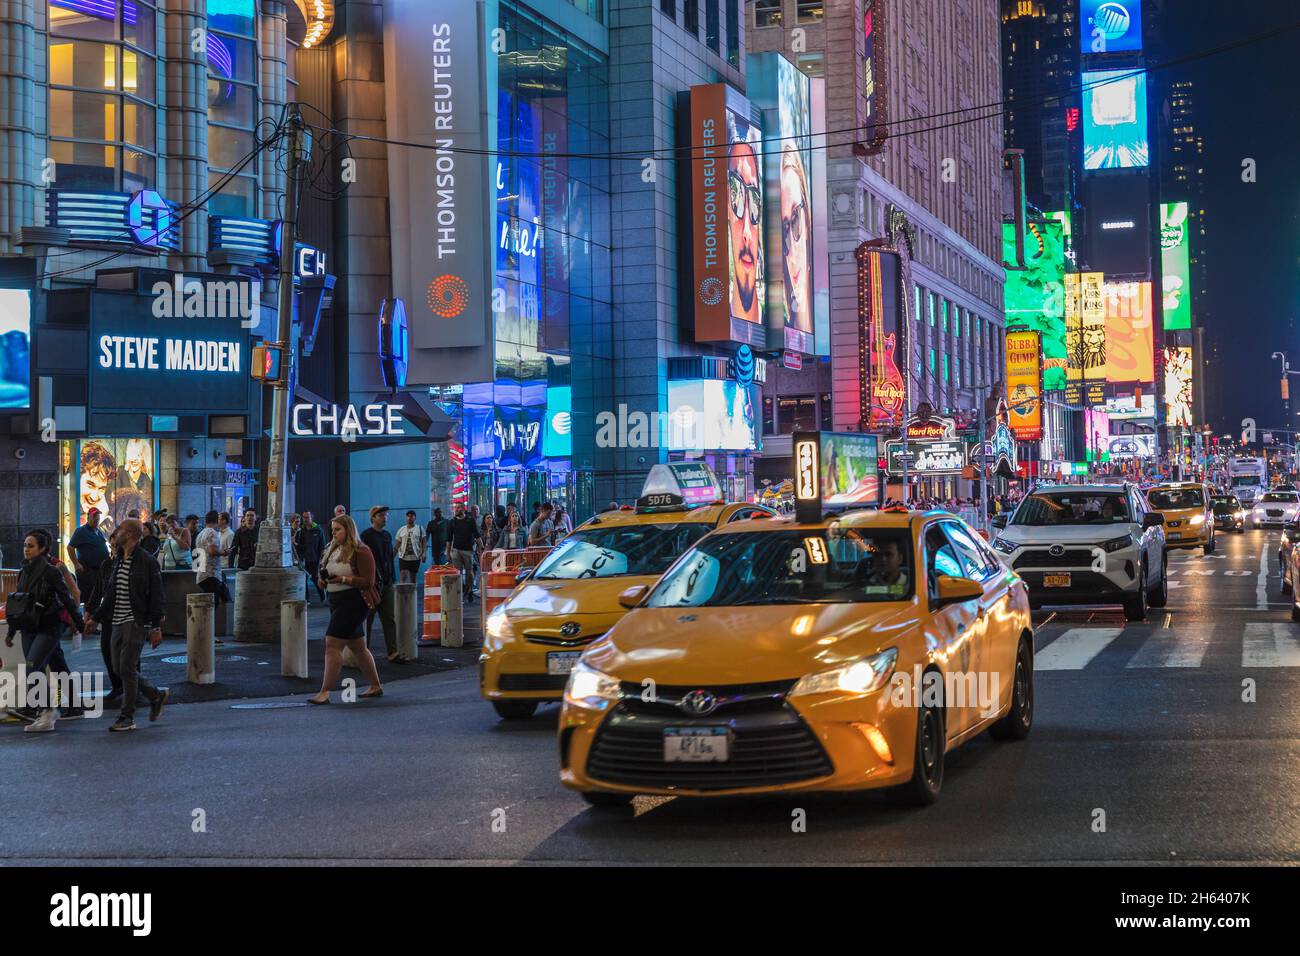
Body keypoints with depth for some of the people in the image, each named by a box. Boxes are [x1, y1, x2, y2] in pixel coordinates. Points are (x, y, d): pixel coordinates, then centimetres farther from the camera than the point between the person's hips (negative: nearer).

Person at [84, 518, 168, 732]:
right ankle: (156, 695, 26)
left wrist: (156, 627, -13)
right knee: (119, 668, 8)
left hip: (136, 622, -8)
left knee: (127, 668, -9)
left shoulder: (147, 561, -10)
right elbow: (107, 594, 21)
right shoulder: (117, 561, 13)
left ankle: (127, 717, -1)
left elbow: (156, 596, -10)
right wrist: (95, 618, 17)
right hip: (118, 622, 8)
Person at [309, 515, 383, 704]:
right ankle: (375, 687, 26)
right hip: (336, 601, 9)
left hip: (353, 601, -9)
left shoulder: (360, 552, -12)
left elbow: (368, 581, -16)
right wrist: (324, 580, 1)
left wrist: (343, 579, -24)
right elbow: (327, 575, 24)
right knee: (357, 646, 15)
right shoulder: (332, 550, 14)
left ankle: (324, 693, -15)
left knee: (332, 644, -15)